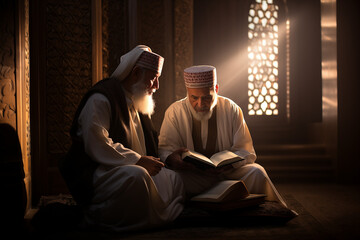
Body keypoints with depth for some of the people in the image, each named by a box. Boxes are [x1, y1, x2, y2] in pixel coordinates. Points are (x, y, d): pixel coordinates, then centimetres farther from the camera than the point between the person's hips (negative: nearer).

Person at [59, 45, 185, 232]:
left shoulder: (137, 103, 19)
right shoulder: (100, 99, -12)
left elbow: (148, 145, 29)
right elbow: (97, 146, -22)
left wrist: (151, 161, 8)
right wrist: (138, 160, -22)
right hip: (95, 173, -9)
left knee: (173, 179, -2)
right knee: (136, 176, -36)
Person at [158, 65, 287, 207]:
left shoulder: (231, 110, 2)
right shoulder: (174, 112, 0)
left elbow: (246, 151, 0)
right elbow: (164, 150, -5)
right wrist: (170, 159, -32)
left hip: (227, 173, 2)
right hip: (191, 176, -1)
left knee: (256, 172, -24)